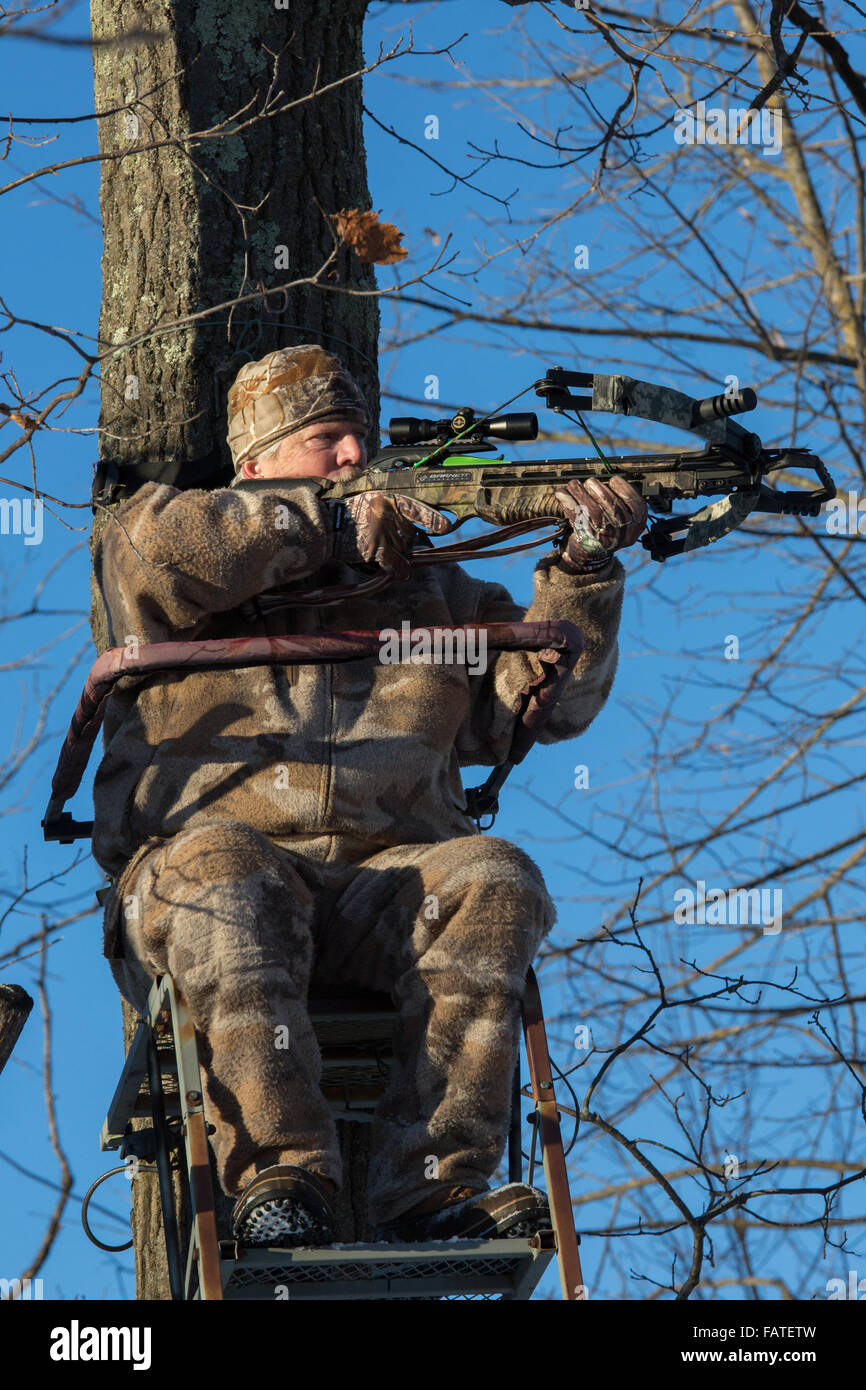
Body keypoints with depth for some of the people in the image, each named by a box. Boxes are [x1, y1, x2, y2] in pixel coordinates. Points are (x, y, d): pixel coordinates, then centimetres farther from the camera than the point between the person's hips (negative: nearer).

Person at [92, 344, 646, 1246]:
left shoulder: (427, 591, 29)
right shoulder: (201, 590, 18)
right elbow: (150, 554, -7)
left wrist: (585, 566, 2)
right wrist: (325, 530, -6)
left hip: (389, 885, 3)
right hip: (219, 867, -3)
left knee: (493, 882, -29)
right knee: (219, 865, -38)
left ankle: (433, 1184, -38)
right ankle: (278, 1173, -46)